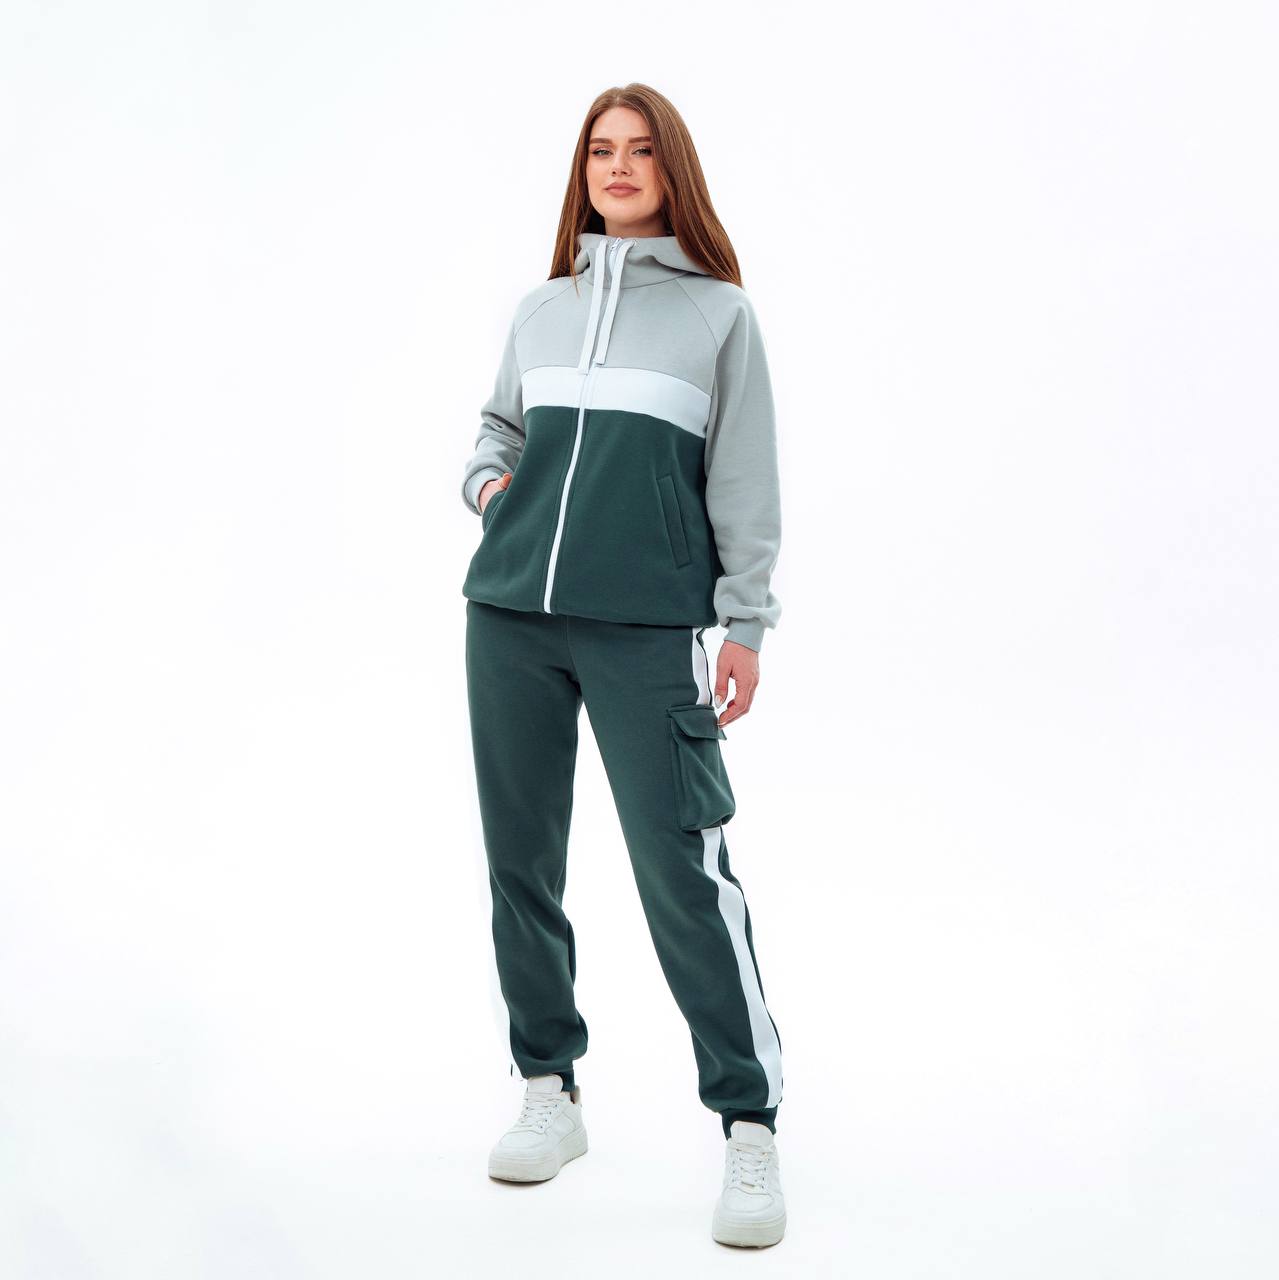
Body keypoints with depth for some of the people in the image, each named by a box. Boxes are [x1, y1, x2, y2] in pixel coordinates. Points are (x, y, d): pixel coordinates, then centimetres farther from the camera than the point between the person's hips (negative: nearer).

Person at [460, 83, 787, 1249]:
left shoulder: (719, 311, 6)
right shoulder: (540, 308, 16)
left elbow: (745, 478, 3)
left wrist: (747, 622, -3)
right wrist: (488, 481, 7)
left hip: (647, 625, -5)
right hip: (510, 616, 5)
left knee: (682, 866, -11)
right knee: (520, 858, 8)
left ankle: (750, 1128, -2)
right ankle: (551, 1093, 22)